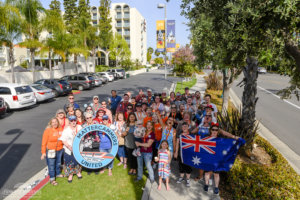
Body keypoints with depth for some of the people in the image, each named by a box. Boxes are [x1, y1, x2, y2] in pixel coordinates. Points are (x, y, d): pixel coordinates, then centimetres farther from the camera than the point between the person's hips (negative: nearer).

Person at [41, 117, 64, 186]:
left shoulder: (61, 129, 0)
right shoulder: (48, 130, -13)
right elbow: (44, 142, -10)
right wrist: (43, 152, -12)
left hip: (59, 150, 5)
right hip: (50, 151, -5)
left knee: (58, 163, 21)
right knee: (51, 165, 3)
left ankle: (58, 173, 43)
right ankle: (52, 179, 17)